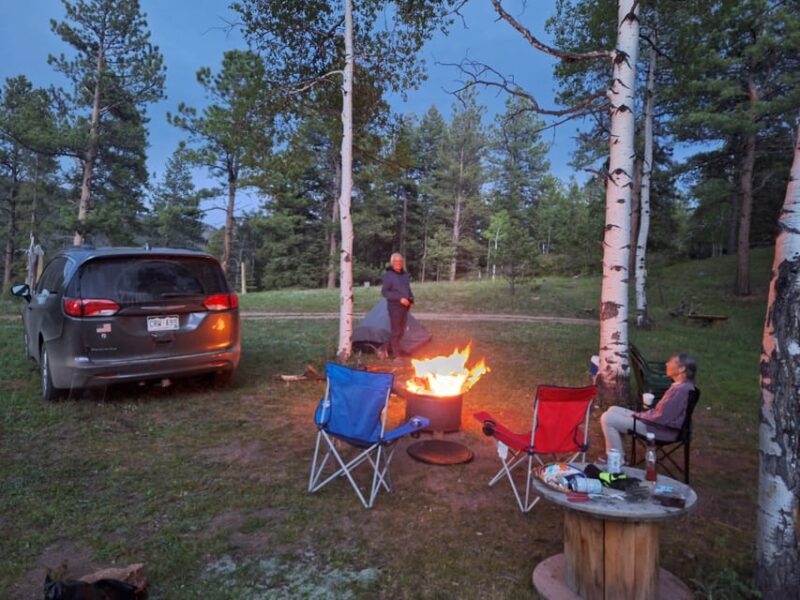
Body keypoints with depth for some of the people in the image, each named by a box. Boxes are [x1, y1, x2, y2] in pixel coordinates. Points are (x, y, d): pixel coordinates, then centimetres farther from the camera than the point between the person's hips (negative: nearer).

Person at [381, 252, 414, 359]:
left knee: (401, 331, 12)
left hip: (405, 306, 7)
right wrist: (399, 298, -21)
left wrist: (411, 299, 3)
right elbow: (384, 292, -15)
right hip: (395, 306, -7)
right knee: (396, 331, -4)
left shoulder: (405, 274, 11)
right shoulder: (388, 275, -10)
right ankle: (396, 355, 4)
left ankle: (390, 351, 26)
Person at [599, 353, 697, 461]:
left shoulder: (680, 390, -26)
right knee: (613, 410, 13)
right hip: (661, 421, 10)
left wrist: (638, 416, -10)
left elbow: (661, 418, -24)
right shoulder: (681, 385, 5)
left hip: (661, 429, -10)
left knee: (607, 419, -14)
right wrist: (641, 414, 3)